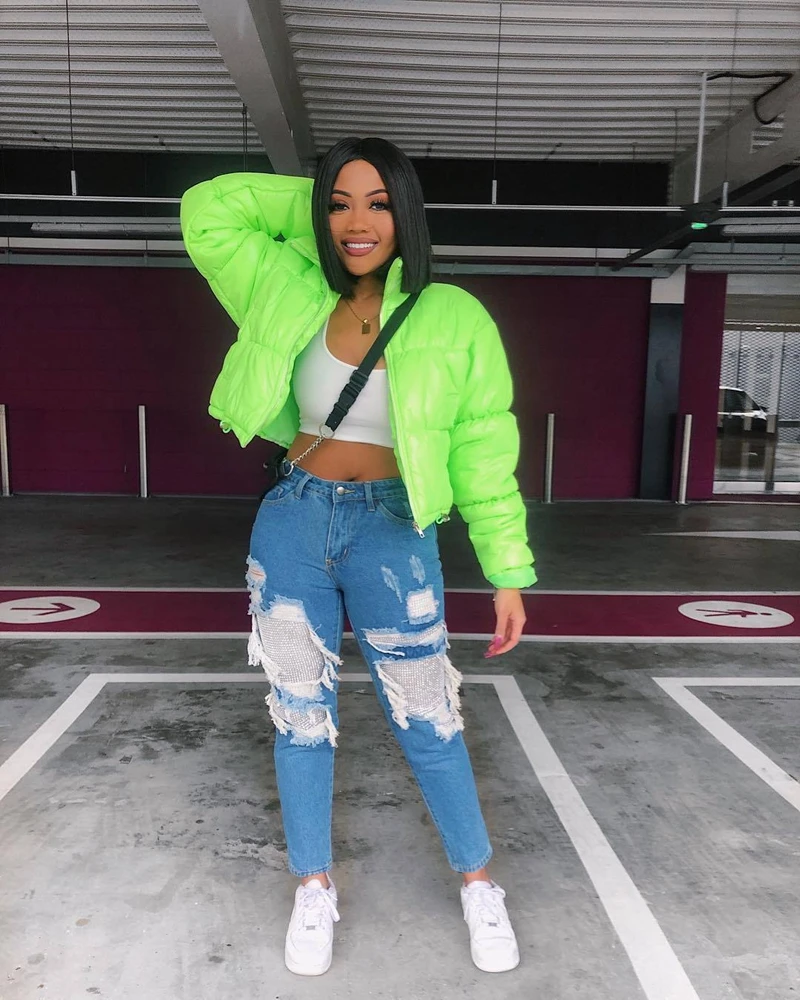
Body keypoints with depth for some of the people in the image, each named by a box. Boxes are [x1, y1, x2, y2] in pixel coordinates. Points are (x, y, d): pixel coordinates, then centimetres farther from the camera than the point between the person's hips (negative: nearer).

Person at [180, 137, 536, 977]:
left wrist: (507, 573, -6)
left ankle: (478, 884, 31)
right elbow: (207, 211, 6)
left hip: (393, 533, -2)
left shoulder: (453, 320, -6)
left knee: (426, 719, 5)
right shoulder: (296, 297, 2)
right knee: (300, 714, 12)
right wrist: (311, 202, 2)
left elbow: (484, 453, -5)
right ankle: (313, 888, 34)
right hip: (292, 523, 3)